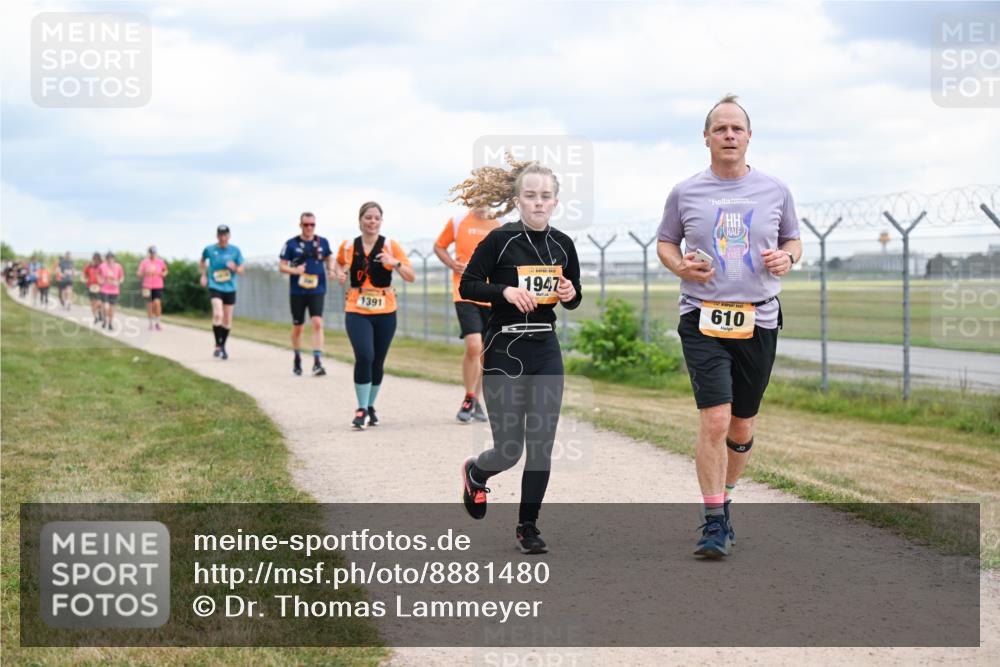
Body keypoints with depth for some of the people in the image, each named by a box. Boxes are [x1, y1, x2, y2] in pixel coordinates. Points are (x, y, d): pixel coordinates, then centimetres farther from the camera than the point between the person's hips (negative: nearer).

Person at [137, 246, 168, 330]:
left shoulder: (160, 262, 5)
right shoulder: (144, 262, -2)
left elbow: (166, 270, 23)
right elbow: (138, 273, -6)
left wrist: (163, 274, 2)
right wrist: (145, 272, -25)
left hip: (158, 286, 0)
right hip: (148, 286, 0)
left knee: (157, 303, -15)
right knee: (149, 305, 5)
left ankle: (157, 322, -3)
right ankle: (151, 322, 19)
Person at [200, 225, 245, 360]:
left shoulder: (235, 251, 0)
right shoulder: (209, 249, -2)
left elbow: (241, 270, 4)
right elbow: (202, 261, 20)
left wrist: (234, 268, -17)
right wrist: (204, 275, 9)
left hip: (230, 288, 2)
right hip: (215, 287, -2)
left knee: (227, 321, 9)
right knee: (218, 315, -24)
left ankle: (223, 346, 28)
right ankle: (217, 346, -13)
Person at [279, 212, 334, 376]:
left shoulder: (323, 242, 4)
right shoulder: (291, 244, -2)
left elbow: (329, 258, 20)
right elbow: (281, 266, 2)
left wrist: (331, 269, -1)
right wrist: (294, 270, -17)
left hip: (317, 291, 0)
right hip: (297, 291, 0)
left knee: (317, 323, -16)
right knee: (298, 327, 9)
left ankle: (317, 362, -18)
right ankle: (297, 359, 30)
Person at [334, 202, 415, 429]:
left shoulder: (390, 246, -1)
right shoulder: (348, 247, 2)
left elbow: (411, 277, -4)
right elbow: (339, 264, 24)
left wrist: (395, 263, -21)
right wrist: (340, 273, 2)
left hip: (385, 312, 1)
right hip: (356, 312, -1)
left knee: (377, 362, 8)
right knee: (364, 356, -20)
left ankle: (371, 407, 28)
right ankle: (361, 410, -12)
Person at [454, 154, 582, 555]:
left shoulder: (562, 245, 4)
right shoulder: (500, 240, -9)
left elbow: (573, 299, 16)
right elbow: (467, 286, -5)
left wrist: (571, 294, -6)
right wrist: (506, 291, -20)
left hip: (546, 352, 4)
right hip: (504, 351, -4)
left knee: (541, 446, 1)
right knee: (509, 450, -1)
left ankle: (528, 526, 14)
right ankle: (475, 473, 34)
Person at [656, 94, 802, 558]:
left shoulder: (775, 191, 7)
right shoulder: (685, 193, 4)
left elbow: (793, 240, 18)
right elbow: (664, 242, 15)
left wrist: (787, 257, -5)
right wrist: (680, 265, -7)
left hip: (759, 320, 2)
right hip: (703, 319, -2)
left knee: (742, 426, 10)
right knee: (714, 420, -15)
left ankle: (724, 501, 33)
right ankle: (714, 524, -10)